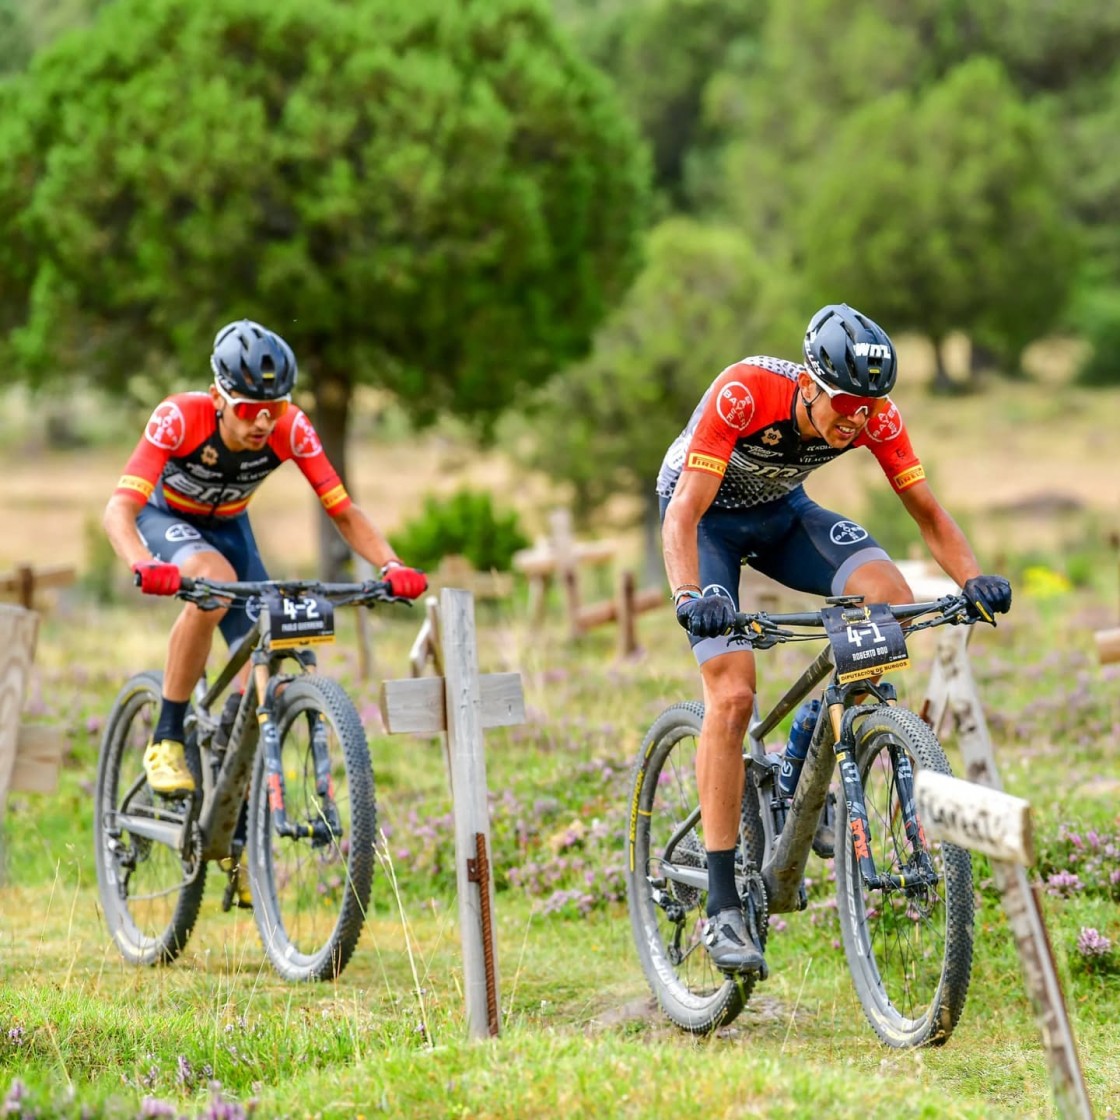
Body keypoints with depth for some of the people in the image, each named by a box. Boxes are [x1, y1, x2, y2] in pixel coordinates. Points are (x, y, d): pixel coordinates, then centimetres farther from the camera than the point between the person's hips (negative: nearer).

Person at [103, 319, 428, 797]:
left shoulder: (291, 429, -27)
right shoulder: (179, 417, -36)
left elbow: (343, 511, -22)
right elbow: (119, 510, -44)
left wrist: (391, 565, -41)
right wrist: (143, 567, -64)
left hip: (227, 526, 4)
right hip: (164, 518, -4)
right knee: (215, 580, -37)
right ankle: (166, 741, -26)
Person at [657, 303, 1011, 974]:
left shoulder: (874, 412, -23)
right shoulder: (745, 393, -36)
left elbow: (927, 512, -16)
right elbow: (683, 513, -38)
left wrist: (973, 579, -35)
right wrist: (691, 597, -56)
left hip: (781, 512, 4)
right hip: (707, 517, -4)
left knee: (891, 599, -24)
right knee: (733, 694, -19)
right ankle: (724, 910, -17)